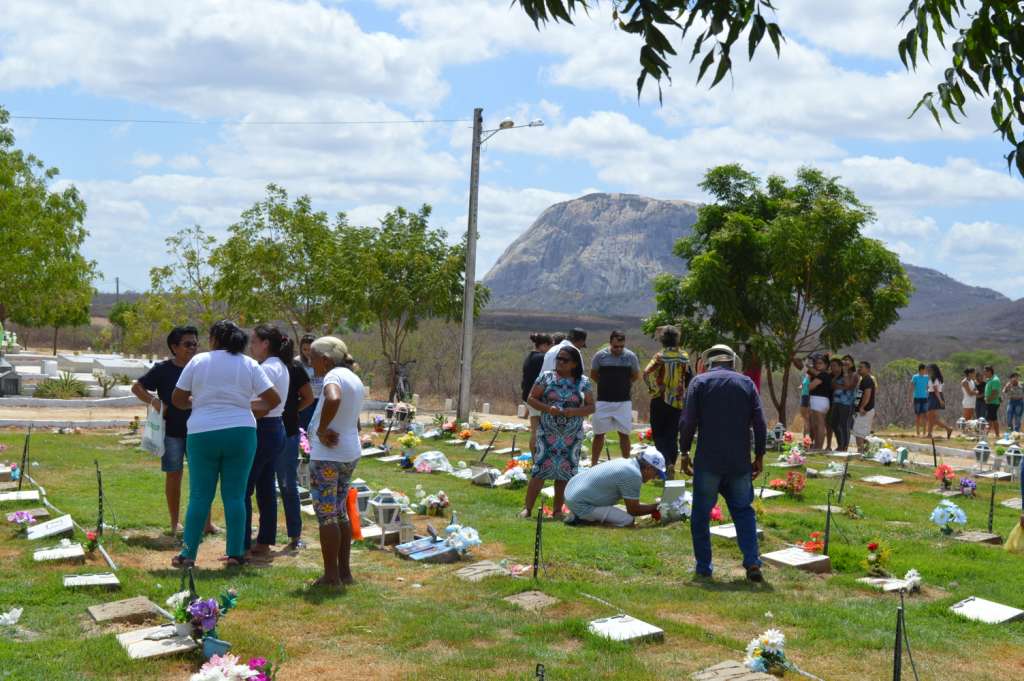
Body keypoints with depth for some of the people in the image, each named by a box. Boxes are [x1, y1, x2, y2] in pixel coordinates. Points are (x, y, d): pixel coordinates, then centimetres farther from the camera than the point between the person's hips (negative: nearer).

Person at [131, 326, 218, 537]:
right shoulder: (163, 369, -5)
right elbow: (136, 387, -4)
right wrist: (154, 401, -19)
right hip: (172, 431, -3)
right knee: (174, 475, 6)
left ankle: (207, 522, 12)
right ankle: (175, 523, 18)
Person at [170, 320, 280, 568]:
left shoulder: (198, 361, 1)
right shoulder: (249, 364, 2)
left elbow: (177, 399, 4)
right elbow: (274, 399, 0)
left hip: (203, 433, 0)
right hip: (240, 433, 1)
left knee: (199, 496, 7)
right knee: (235, 496, 6)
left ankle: (188, 554, 9)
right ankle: (235, 554, 8)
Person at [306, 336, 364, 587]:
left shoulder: (334, 376, -14)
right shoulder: (354, 378, 16)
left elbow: (333, 399, -36)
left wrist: (322, 429, -25)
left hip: (327, 456, -9)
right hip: (350, 454, 10)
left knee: (326, 515, -2)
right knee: (340, 513, 16)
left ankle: (331, 576, 2)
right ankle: (344, 571, 20)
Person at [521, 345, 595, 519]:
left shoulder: (584, 382, 2)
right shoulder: (546, 377, 1)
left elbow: (591, 407, 3)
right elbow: (531, 399, 1)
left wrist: (574, 411, -16)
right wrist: (547, 408, -16)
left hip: (572, 436, 1)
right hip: (547, 433, -1)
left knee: (564, 472, 5)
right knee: (540, 469, -7)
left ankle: (558, 510, 16)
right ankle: (527, 508, -1)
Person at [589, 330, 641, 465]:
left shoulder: (630, 356, -4)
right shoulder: (600, 355, -6)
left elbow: (636, 376, 10)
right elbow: (593, 375, 8)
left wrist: (622, 384, 6)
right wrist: (607, 385, 4)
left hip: (623, 402, 0)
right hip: (603, 401, 0)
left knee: (624, 433, 6)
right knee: (599, 434, 6)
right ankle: (593, 464, 15)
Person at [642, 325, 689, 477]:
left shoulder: (660, 356, -9)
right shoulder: (684, 358, 1)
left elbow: (646, 373, -22)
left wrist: (651, 386, -8)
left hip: (659, 399, -3)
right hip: (677, 401, 3)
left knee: (659, 434, 6)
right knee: (672, 435, 11)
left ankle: (667, 462, -14)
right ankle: (671, 465, 8)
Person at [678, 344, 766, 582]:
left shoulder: (699, 382, 1)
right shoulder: (746, 383, 7)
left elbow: (688, 422, -6)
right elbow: (760, 424, 3)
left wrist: (684, 453, 3)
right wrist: (759, 456, 11)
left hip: (708, 461, -2)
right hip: (740, 463, 2)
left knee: (701, 515, 9)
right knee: (744, 511, 13)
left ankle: (703, 566, 12)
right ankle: (752, 563, 2)